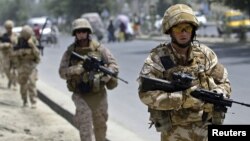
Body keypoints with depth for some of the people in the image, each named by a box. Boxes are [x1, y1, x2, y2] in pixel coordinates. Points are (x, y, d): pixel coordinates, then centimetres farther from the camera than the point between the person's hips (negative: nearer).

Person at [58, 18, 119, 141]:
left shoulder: (99, 48, -2)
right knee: (85, 124, -17)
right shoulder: (70, 52, -1)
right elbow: (62, 72, -6)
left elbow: (113, 65, -3)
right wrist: (80, 68, -22)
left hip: (98, 94, 2)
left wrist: (105, 76, -22)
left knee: (100, 125, 14)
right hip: (80, 95, -1)